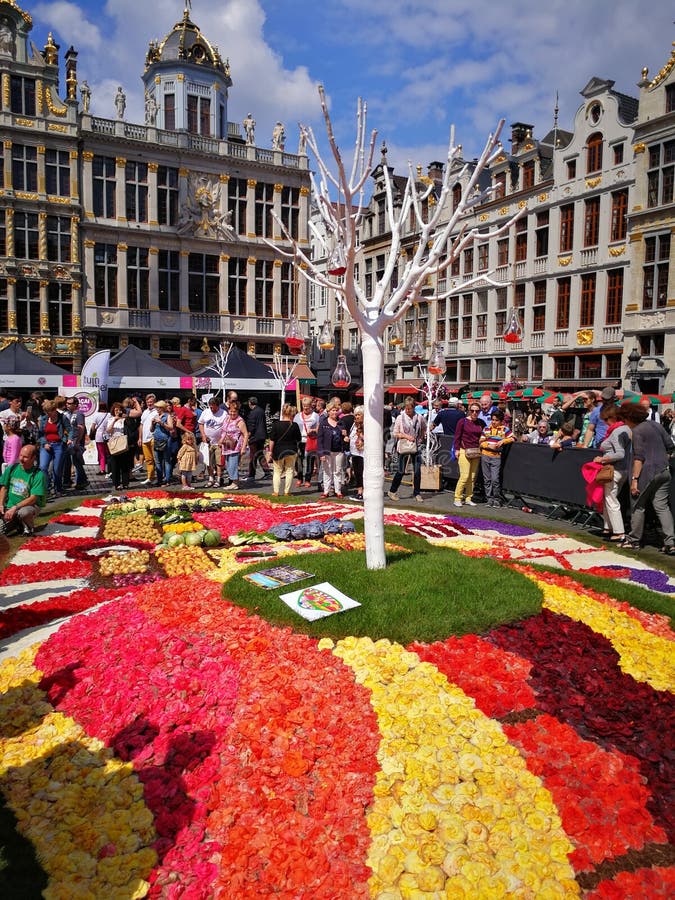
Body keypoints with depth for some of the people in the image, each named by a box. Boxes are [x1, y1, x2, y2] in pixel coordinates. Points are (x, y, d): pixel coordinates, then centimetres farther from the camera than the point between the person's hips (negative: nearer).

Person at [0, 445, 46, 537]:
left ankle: (29, 527, -3)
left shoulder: (39, 475, -15)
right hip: (9, 506, 5)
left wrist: (15, 508, -25)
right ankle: (17, 524, 19)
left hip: (29, 505, -4)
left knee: (23, 512, -39)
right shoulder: (12, 468, 1)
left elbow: (33, 498, -18)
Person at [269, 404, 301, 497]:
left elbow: (272, 440, -9)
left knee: (277, 471, 10)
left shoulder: (276, 424, -8)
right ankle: (286, 492, 10)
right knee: (289, 471, 10)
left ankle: (276, 492, 8)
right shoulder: (295, 425, -7)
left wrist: (271, 451, -1)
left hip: (278, 451, 0)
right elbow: (299, 440, 2)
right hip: (291, 451, 0)